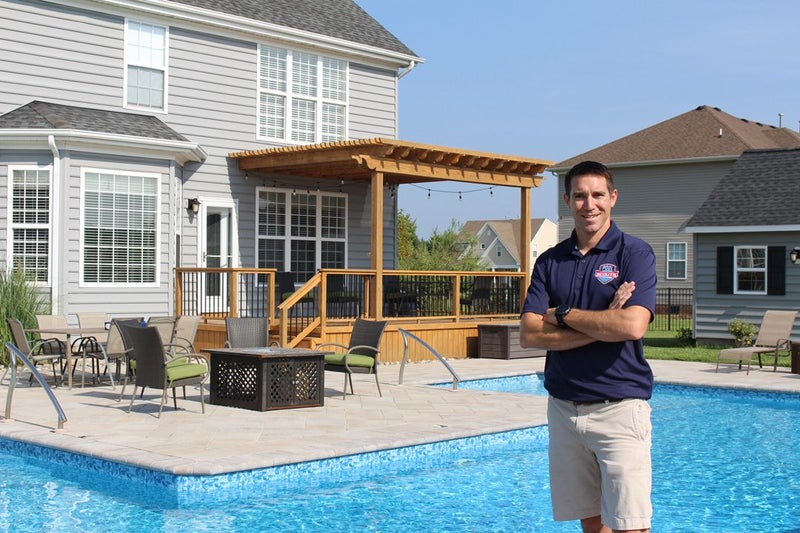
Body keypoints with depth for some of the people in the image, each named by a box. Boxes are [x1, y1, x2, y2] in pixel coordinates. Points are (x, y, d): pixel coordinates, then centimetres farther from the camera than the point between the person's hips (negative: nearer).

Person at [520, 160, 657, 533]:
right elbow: (528, 334, -2)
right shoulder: (550, 261, 9)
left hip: (619, 407, -4)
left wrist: (564, 315, -7)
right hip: (563, 408, 5)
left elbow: (632, 325, -19)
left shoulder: (634, 253, -4)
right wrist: (602, 323, -11)